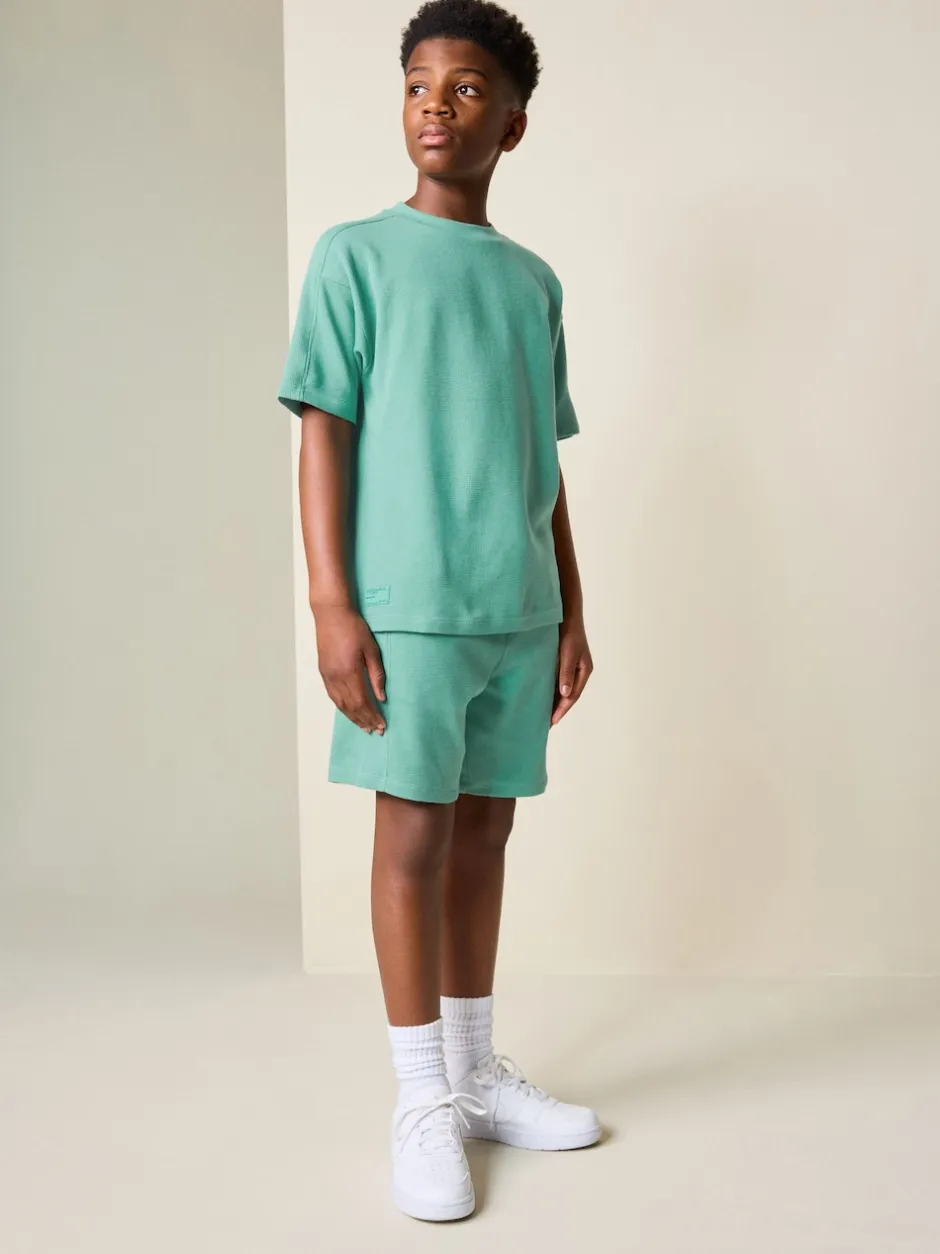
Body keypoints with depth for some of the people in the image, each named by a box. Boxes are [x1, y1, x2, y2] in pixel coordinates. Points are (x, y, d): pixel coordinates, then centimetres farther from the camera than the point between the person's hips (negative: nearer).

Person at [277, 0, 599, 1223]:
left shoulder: (535, 280, 15)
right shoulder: (355, 254, 2)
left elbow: (547, 465, 16)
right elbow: (324, 434, -4)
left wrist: (571, 610, 13)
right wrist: (332, 605, -11)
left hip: (520, 613, 5)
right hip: (408, 609, -4)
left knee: (485, 835, 11)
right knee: (415, 838, -1)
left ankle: (479, 1073, 24)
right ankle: (423, 1102, 11)